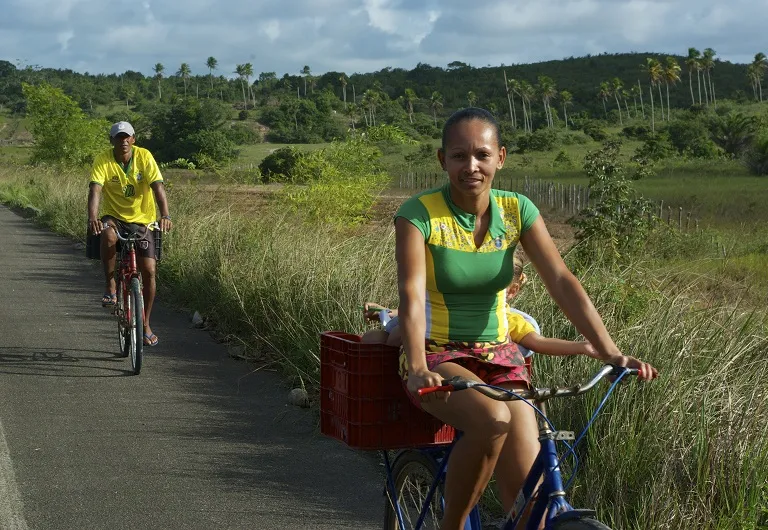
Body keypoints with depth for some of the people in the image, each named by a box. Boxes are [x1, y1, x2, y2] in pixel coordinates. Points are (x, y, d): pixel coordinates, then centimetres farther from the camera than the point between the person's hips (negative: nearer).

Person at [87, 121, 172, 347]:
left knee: (149, 271, -8)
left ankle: (145, 324, 10)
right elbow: (95, 191, -24)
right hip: (115, 217, -1)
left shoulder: (144, 157, -11)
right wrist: (92, 218, -43)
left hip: (142, 220, 1)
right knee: (108, 235, -38)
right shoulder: (103, 161, -12)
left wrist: (165, 215, -37)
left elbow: (158, 187, -20)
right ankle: (110, 287, -18)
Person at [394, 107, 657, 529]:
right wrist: (417, 369, -42)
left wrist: (611, 353, -23)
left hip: (499, 356, 4)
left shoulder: (516, 210, -3)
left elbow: (562, 282, -11)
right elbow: (412, 297, -25)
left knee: (527, 491, -12)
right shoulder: (419, 214, -13)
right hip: (439, 356, -3)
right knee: (492, 419, -35)